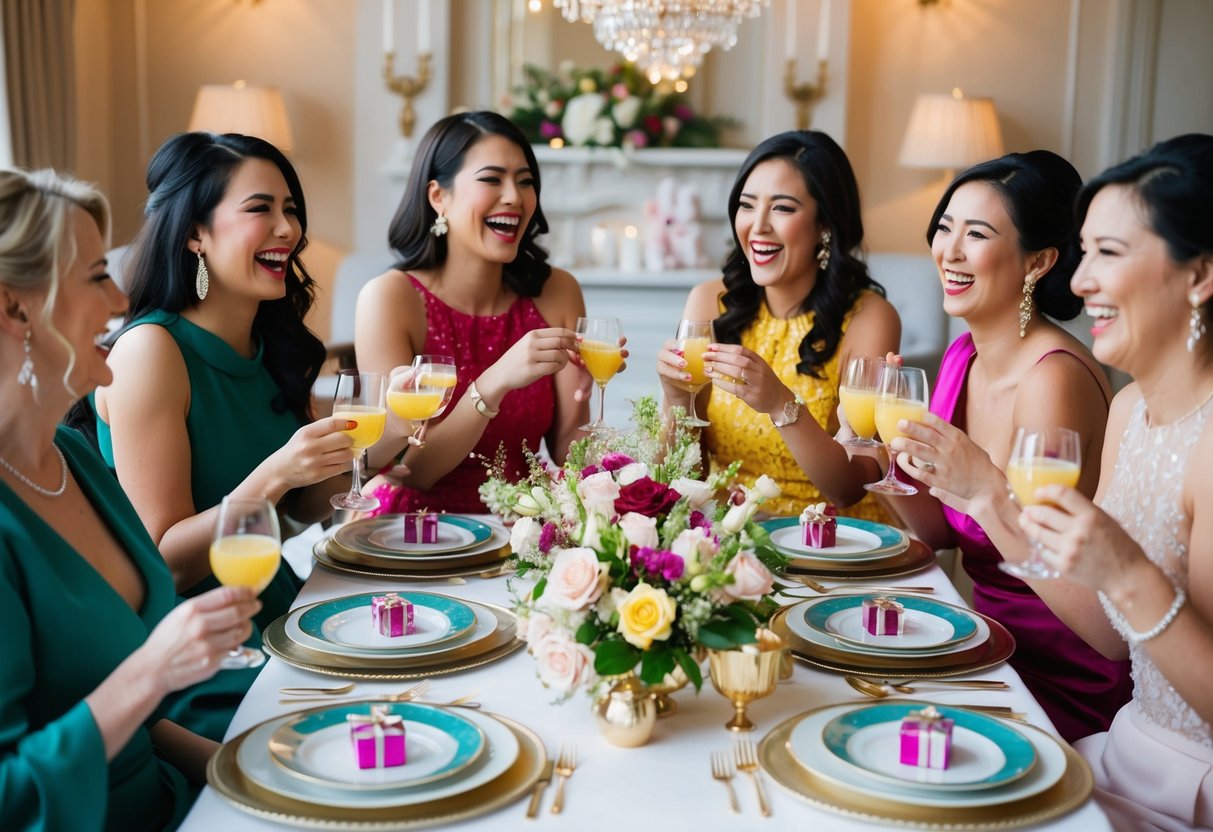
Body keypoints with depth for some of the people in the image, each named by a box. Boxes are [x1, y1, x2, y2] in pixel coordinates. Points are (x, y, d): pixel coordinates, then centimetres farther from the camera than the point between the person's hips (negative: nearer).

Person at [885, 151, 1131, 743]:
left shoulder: (1054, 377, -21)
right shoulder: (963, 356, 3)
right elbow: (941, 533, 5)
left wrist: (987, 487, -32)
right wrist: (888, 447, -9)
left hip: (1061, 682, -7)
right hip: (992, 638, 7)